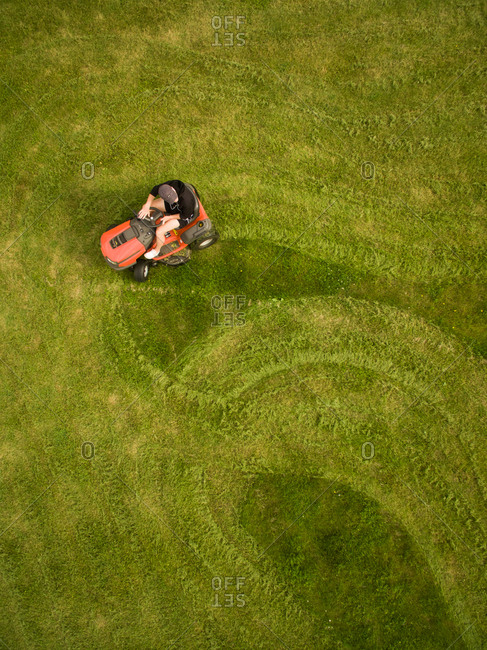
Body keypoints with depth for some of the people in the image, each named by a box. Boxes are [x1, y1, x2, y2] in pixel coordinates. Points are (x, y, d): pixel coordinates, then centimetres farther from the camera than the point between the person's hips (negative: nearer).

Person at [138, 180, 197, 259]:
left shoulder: (186, 200, -43)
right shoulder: (172, 184, -30)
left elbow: (185, 215, -24)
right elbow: (155, 189, -16)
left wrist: (169, 217, -22)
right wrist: (146, 207, -26)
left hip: (183, 216, -6)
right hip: (173, 206, 6)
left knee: (159, 232, -19)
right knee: (145, 207, 4)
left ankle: (157, 250, 17)